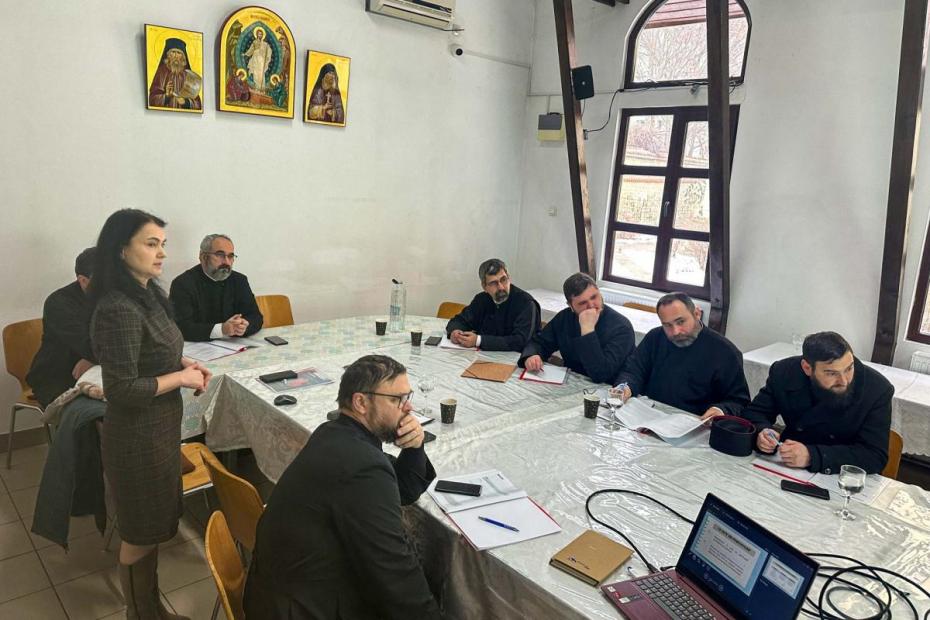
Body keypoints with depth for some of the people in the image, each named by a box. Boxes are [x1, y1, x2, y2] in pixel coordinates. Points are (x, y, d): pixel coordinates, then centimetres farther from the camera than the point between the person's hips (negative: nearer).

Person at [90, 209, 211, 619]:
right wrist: (182, 378, -17)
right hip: (138, 435, -9)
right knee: (140, 533, 10)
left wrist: (183, 364, 2)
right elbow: (121, 388, -26)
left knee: (153, 527, 23)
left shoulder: (148, 294, 3)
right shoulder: (118, 309, -26)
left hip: (160, 427, 9)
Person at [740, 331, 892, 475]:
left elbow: (875, 456, -19)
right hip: (789, 472, 2)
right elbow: (753, 413, 1)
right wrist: (761, 432, -22)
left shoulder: (878, 390, -15)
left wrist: (811, 456, -30)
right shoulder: (784, 372, -10)